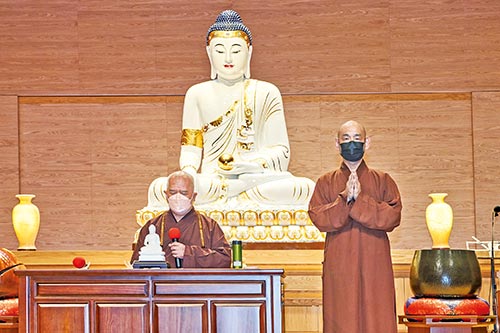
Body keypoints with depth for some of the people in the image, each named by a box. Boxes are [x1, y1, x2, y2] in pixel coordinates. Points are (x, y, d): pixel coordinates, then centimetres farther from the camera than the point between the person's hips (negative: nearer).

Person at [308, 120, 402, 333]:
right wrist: (344, 198, -15)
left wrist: (360, 199, -14)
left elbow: (393, 216, -5)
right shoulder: (326, 183, 11)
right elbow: (318, 218, -3)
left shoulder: (382, 181, 10)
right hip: (339, 266, 0)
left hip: (375, 267, 0)